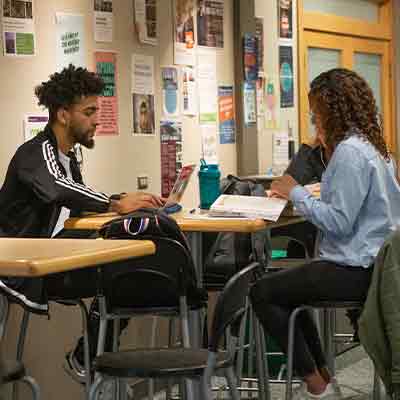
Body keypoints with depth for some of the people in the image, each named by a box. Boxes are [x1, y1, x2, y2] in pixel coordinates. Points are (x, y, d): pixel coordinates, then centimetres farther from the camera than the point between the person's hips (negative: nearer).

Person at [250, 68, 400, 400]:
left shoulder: (350, 151, -19)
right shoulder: (370, 145, 12)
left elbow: (339, 223, -23)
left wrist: (297, 193, -14)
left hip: (353, 271, -11)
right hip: (369, 263, 11)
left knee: (262, 293, -3)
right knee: (285, 288, 26)